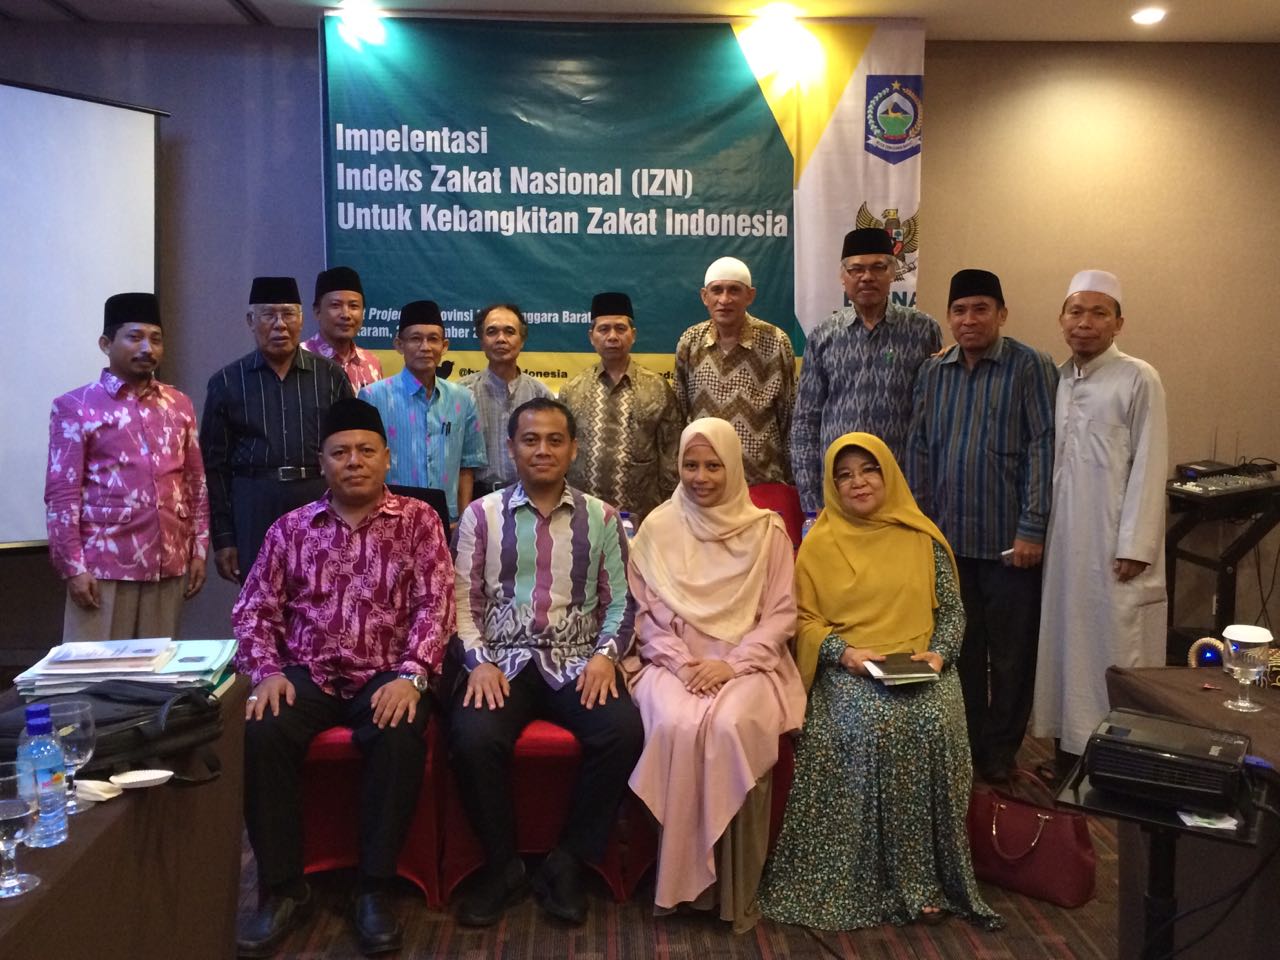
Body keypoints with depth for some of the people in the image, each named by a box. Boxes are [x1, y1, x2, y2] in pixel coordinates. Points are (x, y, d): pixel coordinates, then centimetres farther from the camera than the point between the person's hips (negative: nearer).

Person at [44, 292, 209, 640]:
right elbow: (61, 495, -4)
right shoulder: (74, 407, -1)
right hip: (104, 566, -4)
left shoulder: (179, 405, 12)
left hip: (169, 564, 4)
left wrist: (199, 549, 8)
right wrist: (73, 567, -9)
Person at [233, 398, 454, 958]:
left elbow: (434, 605, -5)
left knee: (400, 737, -33)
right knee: (260, 734, -28)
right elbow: (254, 609, 8)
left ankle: (373, 888, -15)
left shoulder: (417, 520, 4)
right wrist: (267, 671, -10)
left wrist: (409, 675, -20)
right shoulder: (291, 528, 12)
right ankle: (283, 889, -12)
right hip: (307, 674, 2)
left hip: (385, 676, -2)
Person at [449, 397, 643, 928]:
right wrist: (479, 661, -12)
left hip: (577, 663, 1)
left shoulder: (600, 517, 10)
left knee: (624, 731, -28)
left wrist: (605, 654, -9)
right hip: (503, 661, 0)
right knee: (473, 737, -31)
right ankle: (503, 864, -4)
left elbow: (620, 602, 9)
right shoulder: (481, 515, 8)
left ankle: (567, 862, -6)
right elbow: (463, 600, 4)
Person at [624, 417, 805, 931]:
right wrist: (681, 662, -11)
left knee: (732, 728, -32)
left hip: (747, 663, -1)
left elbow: (781, 614, 2)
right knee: (677, 727, -32)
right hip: (674, 662, 1)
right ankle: (680, 878, -15)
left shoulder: (766, 529, 5)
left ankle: (736, 888, -17)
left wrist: (732, 663, -12)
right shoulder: (657, 528, 7)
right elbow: (644, 613, 5)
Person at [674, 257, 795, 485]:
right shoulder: (690, 341, 1)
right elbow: (679, 411, 9)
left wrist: (790, 478, -1)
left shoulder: (775, 342, -8)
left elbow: (789, 416, -2)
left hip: (763, 479, -2)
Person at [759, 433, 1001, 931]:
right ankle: (875, 879, -17)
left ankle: (924, 876, -14)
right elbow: (805, 619, 4)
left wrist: (939, 653, -8)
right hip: (849, 669, -1)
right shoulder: (819, 543, 8)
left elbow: (952, 610, 11)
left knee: (932, 722, -29)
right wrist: (844, 651, -12)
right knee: (872, 724, -31)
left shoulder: (921, 538, 11)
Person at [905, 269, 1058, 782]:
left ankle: (1000, 751, 23)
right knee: (958, 646, 13)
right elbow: (918, 449, 11)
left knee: (1010, 652, 7)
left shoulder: (1031, 368, -5)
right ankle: (965, 742, 27)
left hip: (1008, 541, -4)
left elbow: (1042, 449, -10)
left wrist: (1032, 528, -14)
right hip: (948, 537, 4)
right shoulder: (933, 372, 9)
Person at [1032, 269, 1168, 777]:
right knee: (1065, 641, 10)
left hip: (1114, 543, -5)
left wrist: (1135, 545, -13)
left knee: (1115, 647, 0)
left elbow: (1148, 467, -9)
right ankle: (1068, 751, 23)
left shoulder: (1138, 379, -5)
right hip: (1063, 539, 5)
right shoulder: (1057, 380, 10)